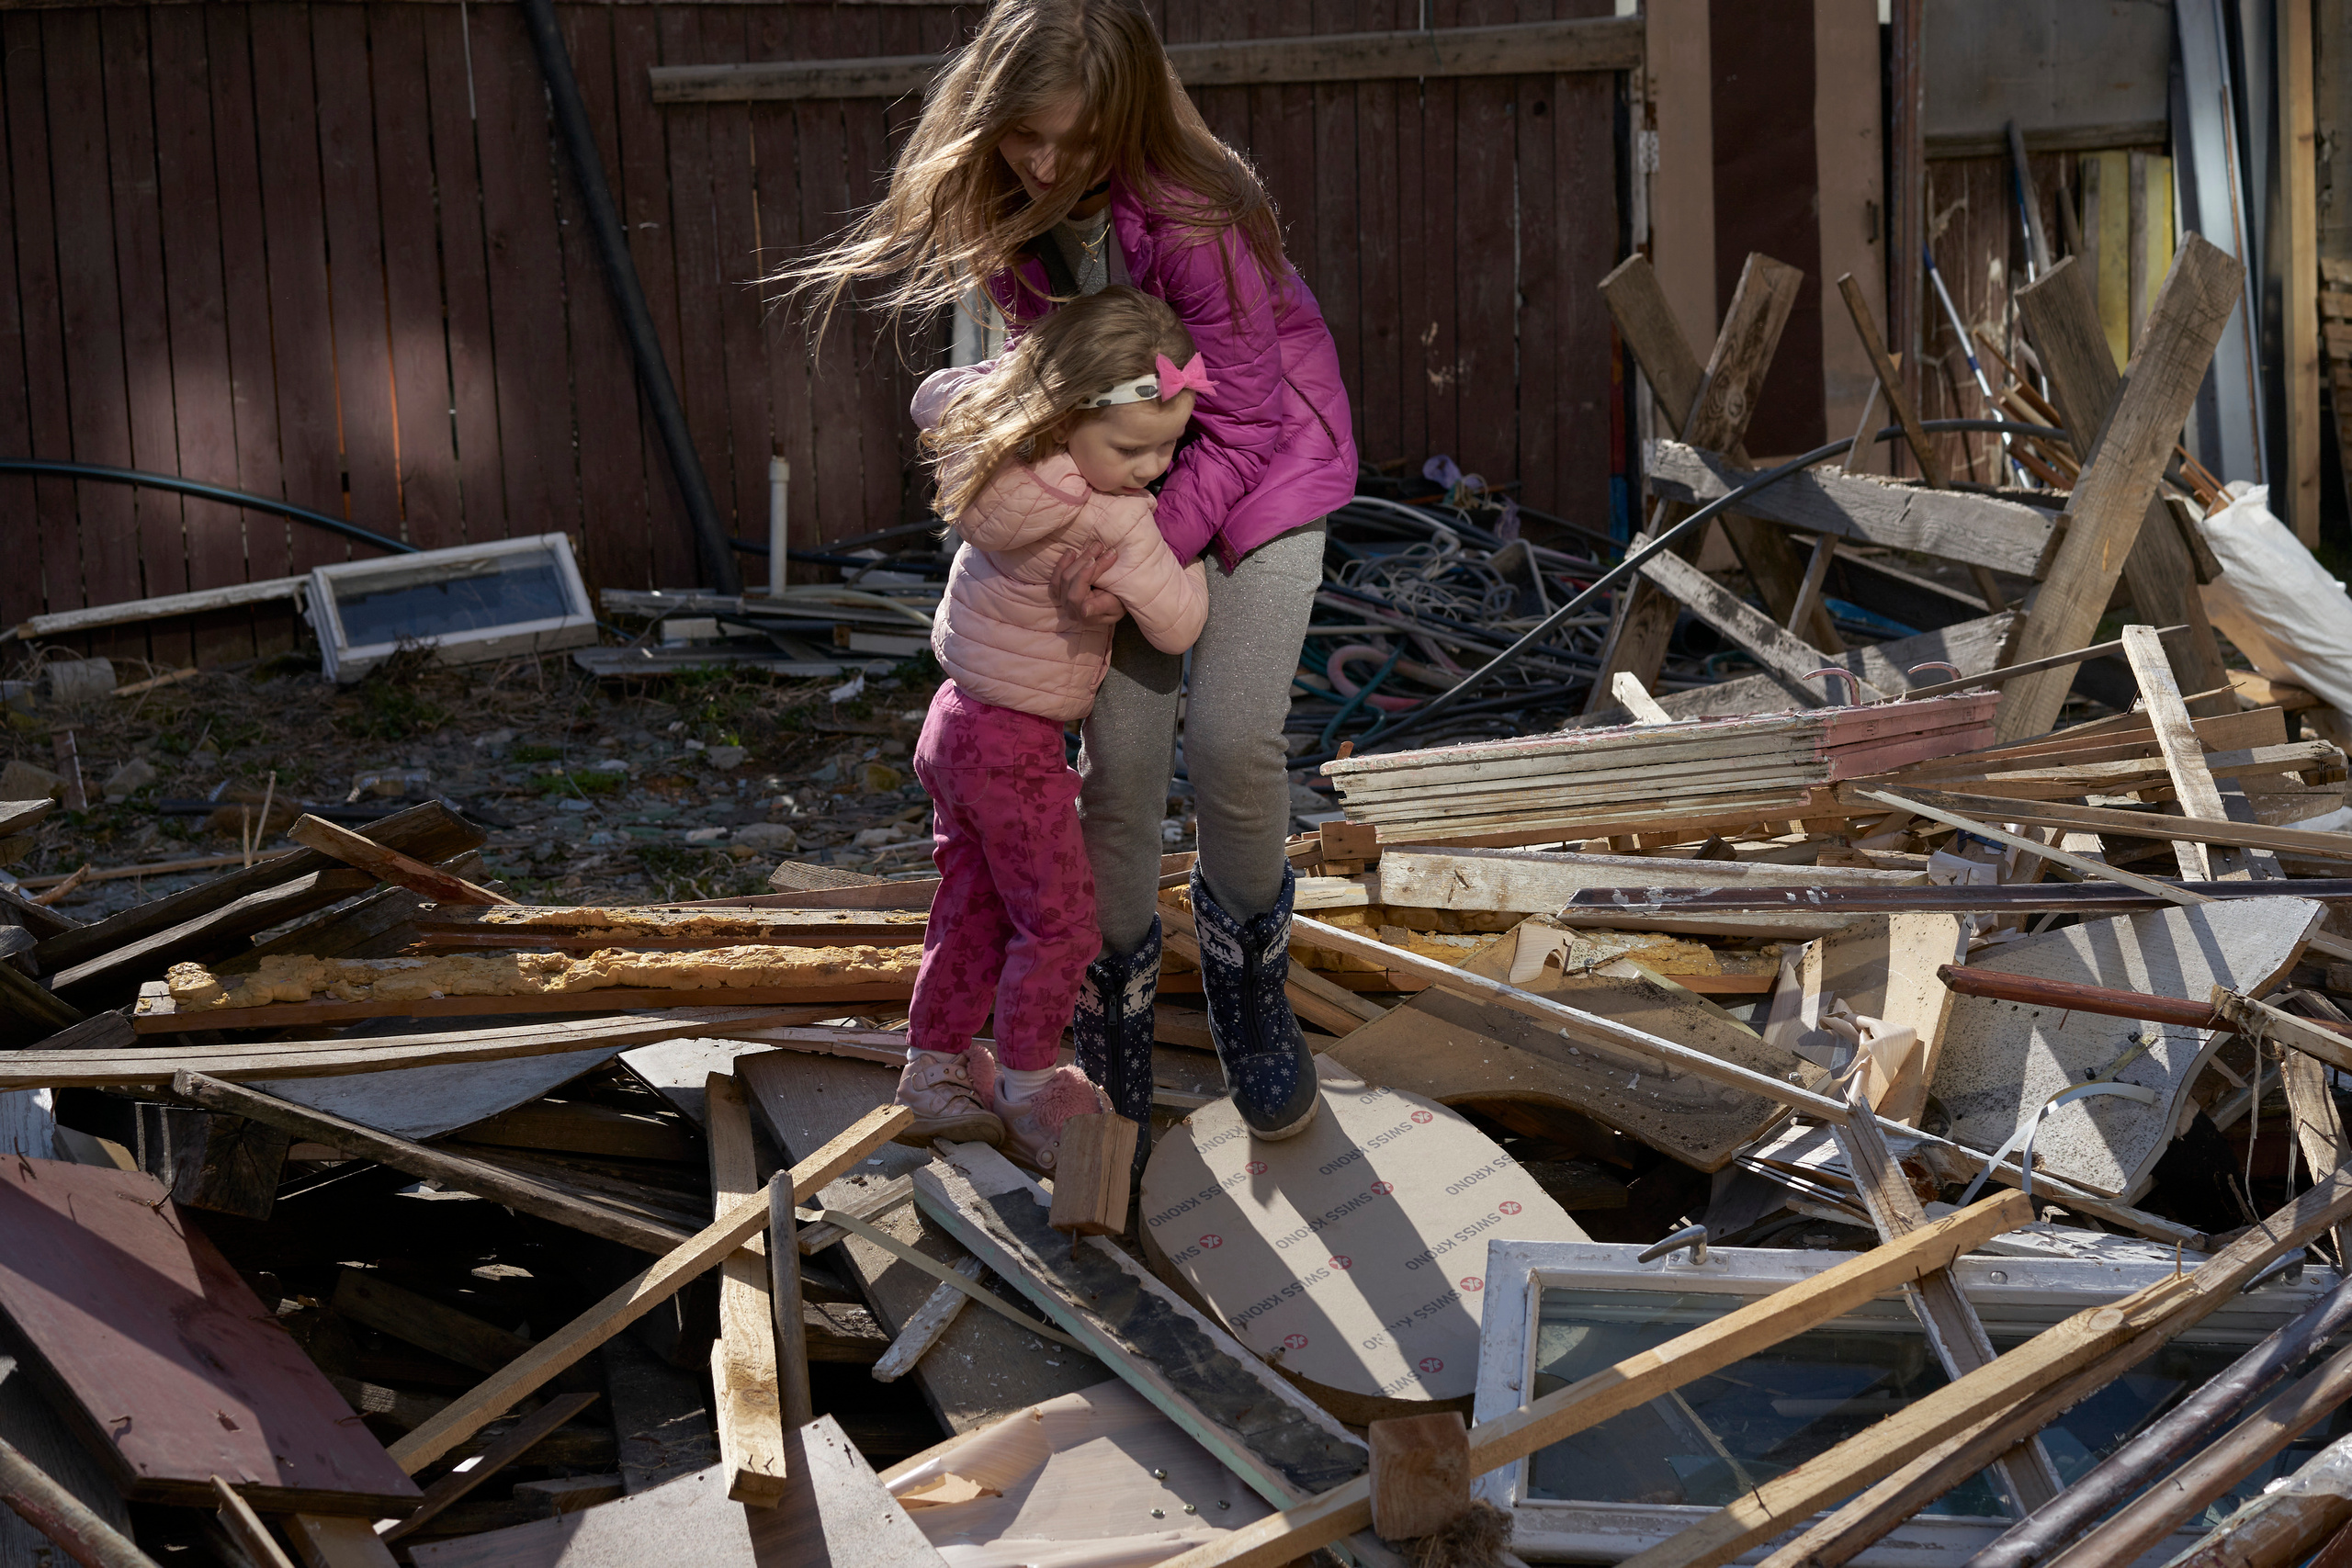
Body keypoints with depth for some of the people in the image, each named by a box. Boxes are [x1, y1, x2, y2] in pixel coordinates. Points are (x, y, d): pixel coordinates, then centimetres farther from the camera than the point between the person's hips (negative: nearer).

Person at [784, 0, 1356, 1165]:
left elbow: (1237, 429, -26)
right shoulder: (1006, 209, -16)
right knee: (1119, 761, -4)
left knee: (1233, 740, -15)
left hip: (1261, 461, -4)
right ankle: (1112, 1021, 13)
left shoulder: (1196, 219, -34)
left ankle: (1247, 970, 14)